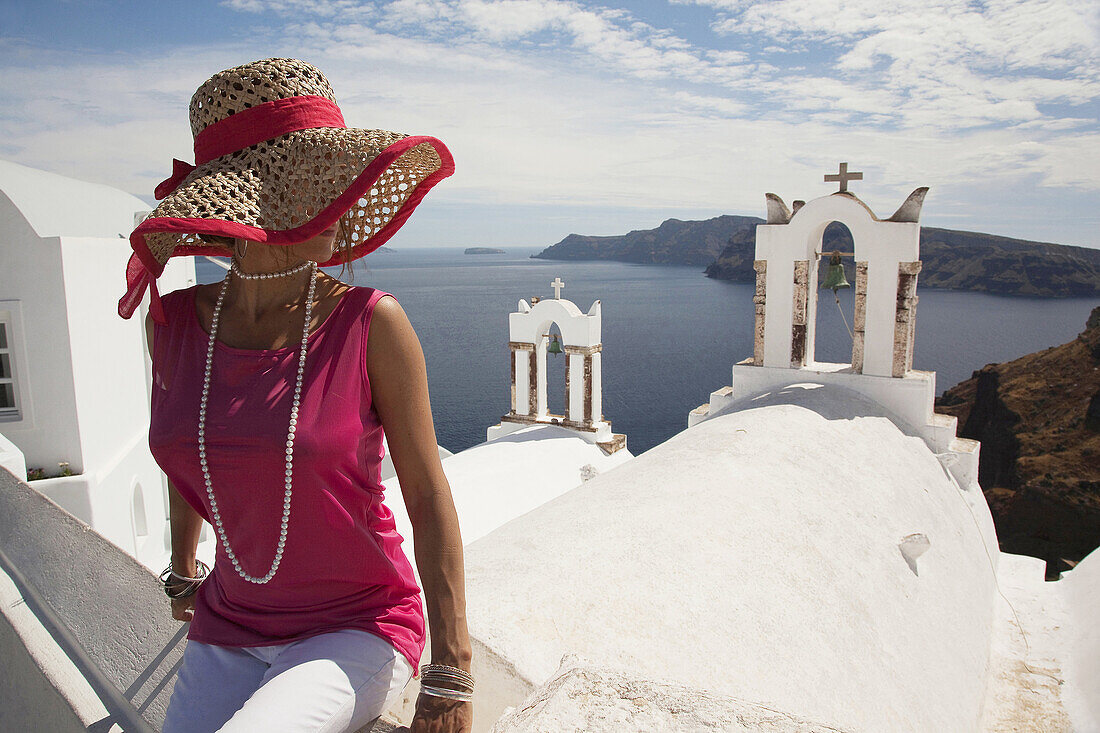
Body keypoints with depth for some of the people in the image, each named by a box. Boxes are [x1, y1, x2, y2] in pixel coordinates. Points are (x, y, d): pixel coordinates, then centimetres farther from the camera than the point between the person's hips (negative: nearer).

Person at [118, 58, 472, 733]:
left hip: (360, 632, -4)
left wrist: (451, 675, -12)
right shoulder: (173, 320, -5)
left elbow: (429, 497, -12)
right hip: (228, 634, 4)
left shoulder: (372, 324, -17)